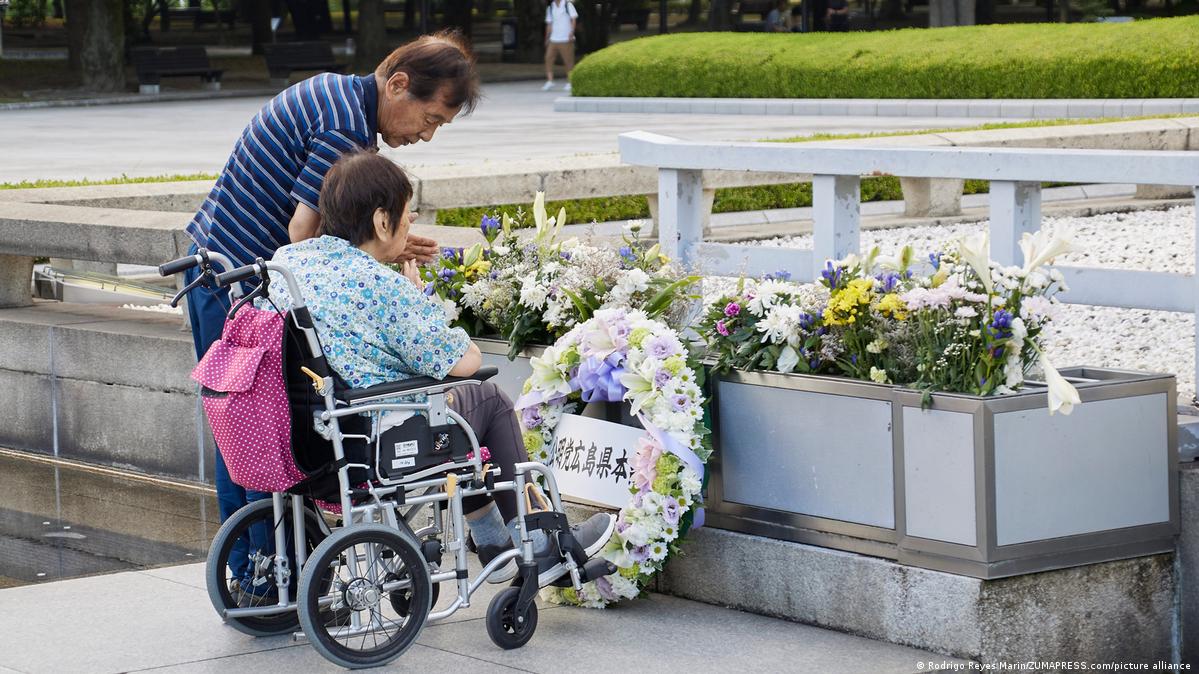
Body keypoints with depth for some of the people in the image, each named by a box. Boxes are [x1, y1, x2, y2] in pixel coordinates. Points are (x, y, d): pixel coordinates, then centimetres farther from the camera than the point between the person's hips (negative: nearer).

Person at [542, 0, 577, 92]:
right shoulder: (550, 8, 14)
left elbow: (573, 19, -6)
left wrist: (571, 33, -18)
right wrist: (547, 38, 15)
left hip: (566, 39, -5)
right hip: (554, 39, 5)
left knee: (568, 61, -2)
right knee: (548, 58, -6)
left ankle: (569, 83, 4)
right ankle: (549, 81, -4)